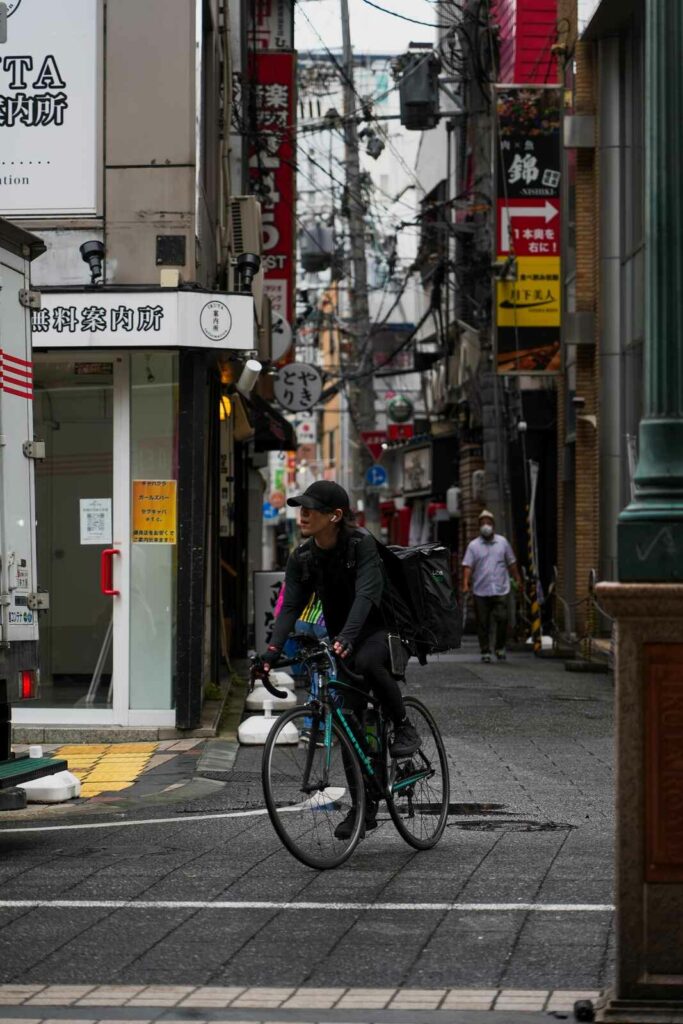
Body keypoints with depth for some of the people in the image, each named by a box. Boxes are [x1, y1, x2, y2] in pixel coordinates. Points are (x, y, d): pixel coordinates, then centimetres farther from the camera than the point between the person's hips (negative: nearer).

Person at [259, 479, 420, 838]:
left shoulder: (362, 545, -20)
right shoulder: (301, 557, -4)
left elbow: (365, 595, -32)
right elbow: (290, 607, -11)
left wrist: (346, 638, -48)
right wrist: (271, 652, -26)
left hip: (379, 630, -5)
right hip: (340, 641, 5)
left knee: (367, 661, -40)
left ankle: (404, 728, -17)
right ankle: (365, 807, 14)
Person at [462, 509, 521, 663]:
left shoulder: (502, 542, 10)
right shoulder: (473, 545, 4)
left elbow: (511, 563, 16)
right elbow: (467, 566, -3)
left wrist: (517, 580, 13)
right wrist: (466, 584, -16)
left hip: (500, 590, 0)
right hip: (481, 591, 0)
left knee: (502, 619, -8)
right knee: (483, 623, 1)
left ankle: (499, 648, 10)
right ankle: (485, 651, 10)